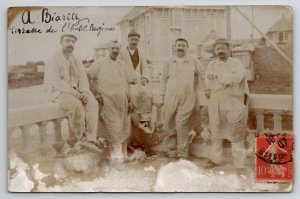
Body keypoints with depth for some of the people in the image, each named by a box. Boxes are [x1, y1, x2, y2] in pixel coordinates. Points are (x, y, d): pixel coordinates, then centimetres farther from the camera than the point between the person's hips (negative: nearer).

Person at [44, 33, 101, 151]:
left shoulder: (76, 61, 13)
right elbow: (56, 82, -18)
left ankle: (91, 138, -26)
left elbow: (83, 78, 6)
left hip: (77, 91, 6)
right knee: (76, 104, -34)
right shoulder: (54, 61, -6)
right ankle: (82, 138, -19)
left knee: (92, 102, -23)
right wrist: (75, 93, -25)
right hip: (59, 92, -5)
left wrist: (84, 92, -16)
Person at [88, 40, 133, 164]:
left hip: (122, 101, 5)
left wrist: (129, 101, 16)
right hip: (108, 101, -4)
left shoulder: (121, 64, 18)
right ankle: (116, 154, 1)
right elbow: (88, 77, 1)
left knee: (122, 127, 6)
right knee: (113, 127, -8)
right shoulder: (99, 63, 3)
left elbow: (127, 83, 21)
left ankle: (123, 153, 16)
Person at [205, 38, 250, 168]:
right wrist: (228, 81, -12)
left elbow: (240, 75, -16)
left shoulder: (236, 63, 5)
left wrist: (218, 77, -14)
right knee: (216, 133, 11)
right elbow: (208, 83, -2)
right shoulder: (212, 65, 12)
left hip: (234, 105, -3)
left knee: (237, 135, -2)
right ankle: (216, 159, 24)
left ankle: (239, 164, 5)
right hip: (216, 105, 3)